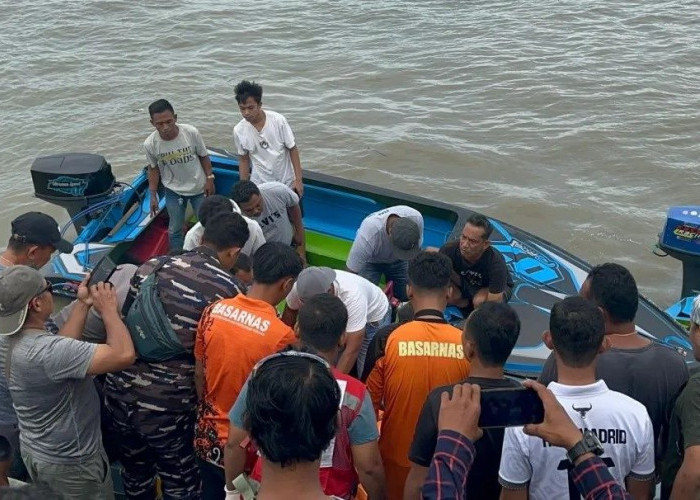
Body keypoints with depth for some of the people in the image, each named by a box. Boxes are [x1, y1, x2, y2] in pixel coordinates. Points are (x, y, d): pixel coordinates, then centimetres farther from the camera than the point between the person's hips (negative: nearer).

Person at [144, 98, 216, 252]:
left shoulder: (192, 133, -26)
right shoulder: (150, 144, -22)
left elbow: (203, 156, -7)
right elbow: (153, 168, -4)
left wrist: (209, 178, -10)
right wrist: (153, 195, -2)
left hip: (199, 187, 0)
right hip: (174, 191, 0)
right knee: (175, 229, 13)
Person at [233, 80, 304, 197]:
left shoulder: (278, 120, -18)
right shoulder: (239, 131, -13)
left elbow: (293, 149, -9)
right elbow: (243, 160, 1)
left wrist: (298, 179, -10)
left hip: (287, 183, -1)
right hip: (259, 186, 1)